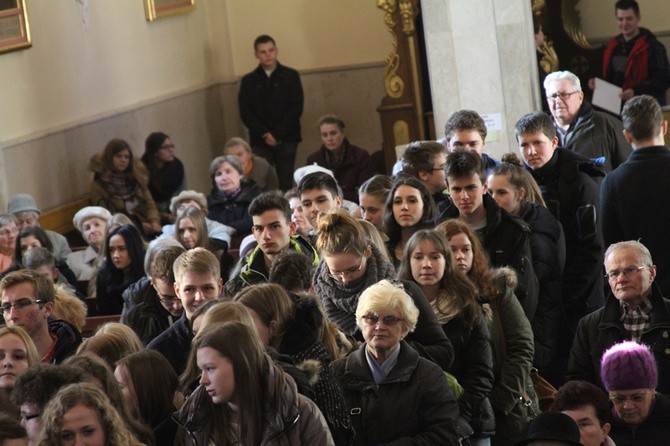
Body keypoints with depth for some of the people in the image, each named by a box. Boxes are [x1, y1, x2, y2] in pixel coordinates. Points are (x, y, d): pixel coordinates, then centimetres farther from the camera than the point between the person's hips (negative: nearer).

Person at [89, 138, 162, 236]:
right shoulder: (98, 184, 1)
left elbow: (149, 203, 12)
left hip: (144, 225, 3)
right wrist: (139, 225, -12)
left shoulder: (137, 177, 15)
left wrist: (154, 221, -11)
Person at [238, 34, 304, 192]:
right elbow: (245, 113, 2)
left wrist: (277, 134, -9)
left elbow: (296, 108, -2)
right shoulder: (248, 81, 7)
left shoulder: (291, 76, 4)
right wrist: (264, 134, -11)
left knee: (285, 183, -5)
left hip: (286, 139, 0)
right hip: (260, 141, 1)